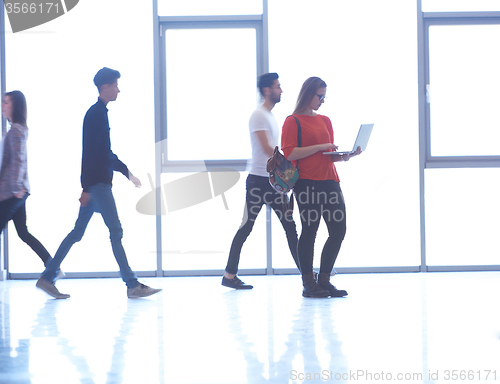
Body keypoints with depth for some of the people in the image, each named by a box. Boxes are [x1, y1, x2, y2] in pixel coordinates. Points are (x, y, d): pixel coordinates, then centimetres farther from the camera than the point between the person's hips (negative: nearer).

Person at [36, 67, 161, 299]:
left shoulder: (100, 113, 18)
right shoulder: (95, 114, -13)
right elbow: (89, 153, -18)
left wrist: (127, 173, 27)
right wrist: (86, 187, -21)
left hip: (99, 183, 10)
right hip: (97, 183, -10)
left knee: (77, 232, 10)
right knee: (116, 231, -8)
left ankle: (47, 278, 12)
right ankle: (132, 286, -6)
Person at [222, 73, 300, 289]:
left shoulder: (270, 116, 19)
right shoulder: (259, 116, -11)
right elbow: (267, 149, -20)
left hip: (274, 180, 9)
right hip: (259, 180, -9)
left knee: (290, 226, 6)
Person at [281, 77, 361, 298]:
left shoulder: (325, 121, 19)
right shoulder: (293, 121, -1)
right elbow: (289, 153, -12)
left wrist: (344, 156, 2)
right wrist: (320, 147, -14)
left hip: (329, 180, 7)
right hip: (307, 183, -7)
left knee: (338, 230, 2)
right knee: (309, 231, -3)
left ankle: (324, 280, 12)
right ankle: (308, 284, 4)